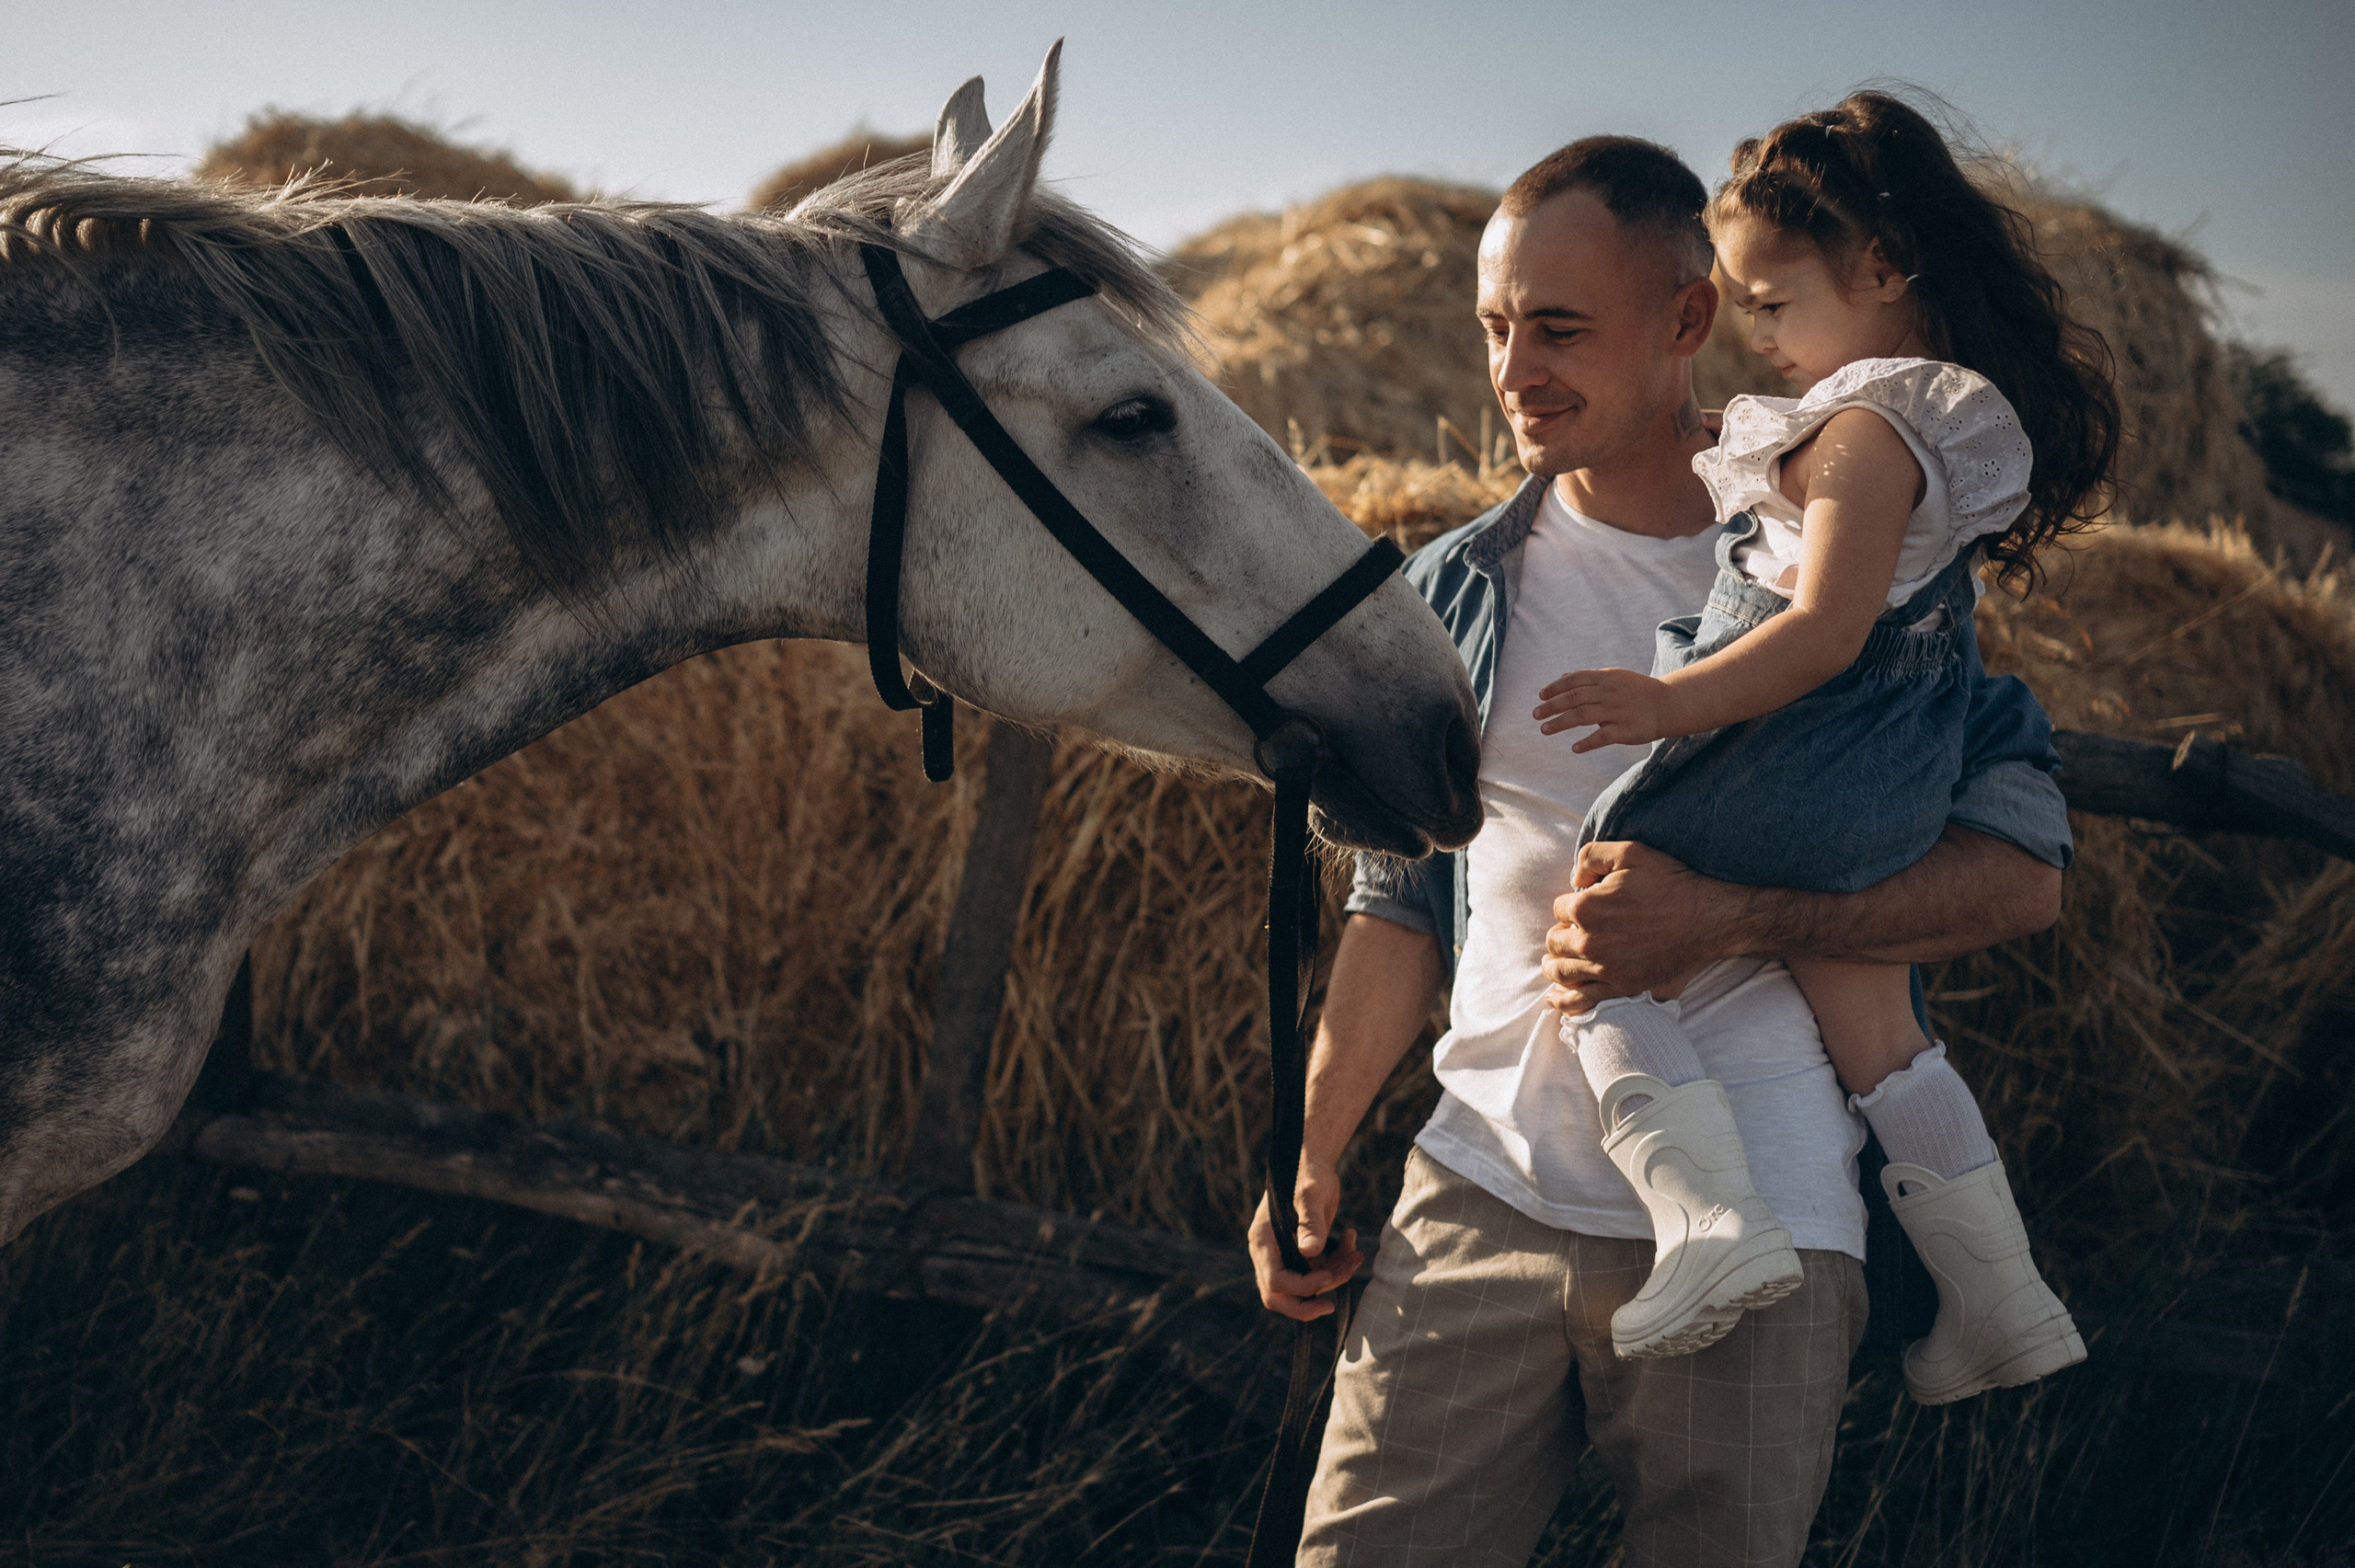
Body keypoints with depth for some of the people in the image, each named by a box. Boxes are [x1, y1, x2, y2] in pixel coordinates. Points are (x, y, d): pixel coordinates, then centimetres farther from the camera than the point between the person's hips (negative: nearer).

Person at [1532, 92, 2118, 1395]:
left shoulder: (1867, 427, -18)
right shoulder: (1964, 412, 11)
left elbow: (1826, 630, -26)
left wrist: (1669, 702, -31)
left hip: (1780, 771, -10)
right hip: (1891, 808, 10)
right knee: (1875, 1035, 21)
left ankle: (1708, 1216, -24)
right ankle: (2001, 1304, 29)